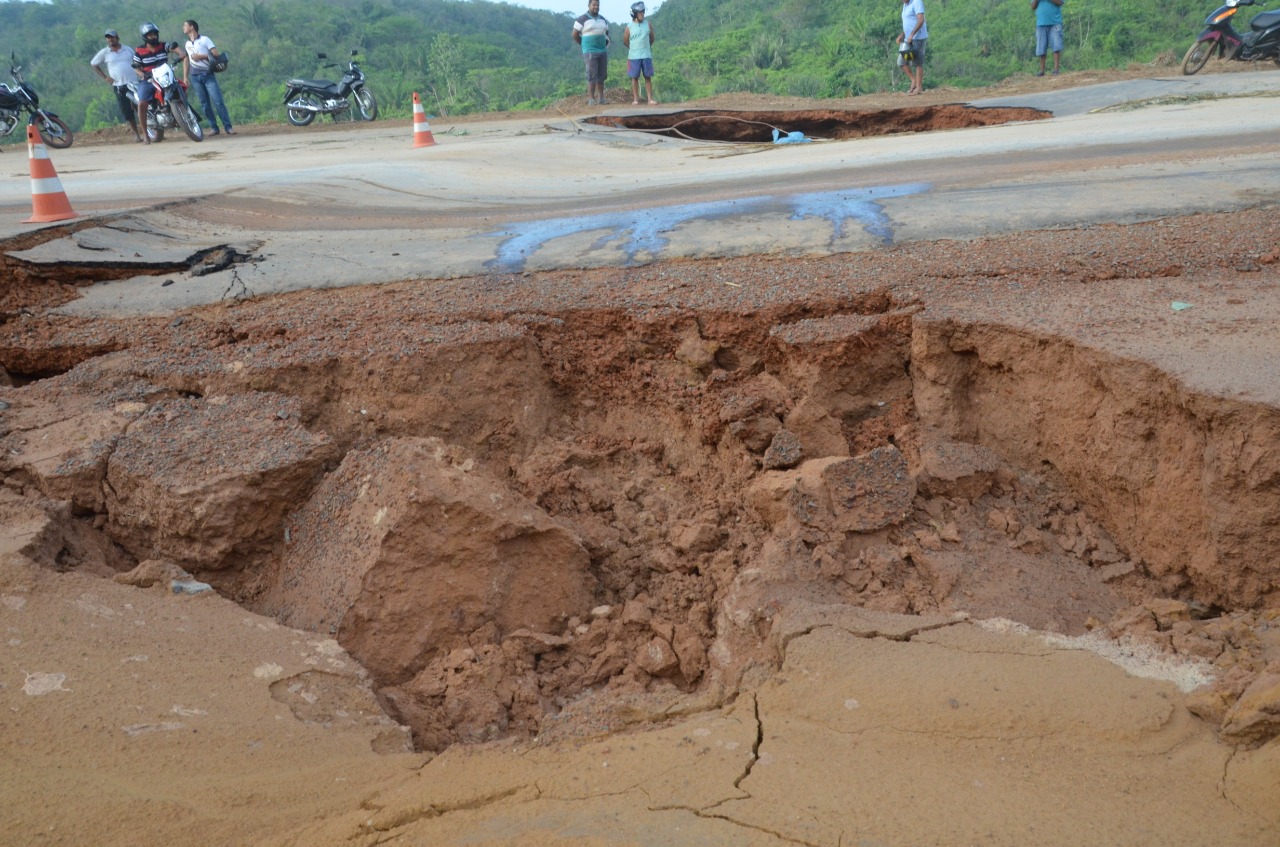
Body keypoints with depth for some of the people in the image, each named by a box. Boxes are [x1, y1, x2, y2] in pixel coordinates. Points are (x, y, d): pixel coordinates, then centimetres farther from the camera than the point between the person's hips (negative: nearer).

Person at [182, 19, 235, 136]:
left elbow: (216, 54, -6)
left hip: (208, 74, -4)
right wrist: (185, 76, 11)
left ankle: (228, 127, -12)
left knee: (218, 101, -11)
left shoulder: (204, 39, 2)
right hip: (195, 76, 4)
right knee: (204, 103, 0)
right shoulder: (187, 43, 17)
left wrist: (201, 56, -13)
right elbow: (186, 60, 20)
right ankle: (213, 127, 4)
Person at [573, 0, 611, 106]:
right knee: (592, 75, -11)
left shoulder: (603, 19, 15)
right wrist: (585, 45, 2)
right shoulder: (582, 19, -3)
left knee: (601, 75, 4)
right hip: (590, 52, -6)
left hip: (603, 51, 6)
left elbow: (607, 33, 27)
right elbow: (575, 35, -3)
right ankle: (591, 99, -10)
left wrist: (606, 43, 11)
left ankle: (601, 98, 8)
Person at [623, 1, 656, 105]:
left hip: (647, 56, 2)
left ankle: (650, 99, 3)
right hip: (634, 57, -2)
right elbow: (625, 41, 8)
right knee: (635, 78, 2)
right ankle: (635, 99, 7)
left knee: (648, 77, 2)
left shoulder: (648, 25, 2)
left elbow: (652, 38, 16)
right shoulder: (629, 27, -4)